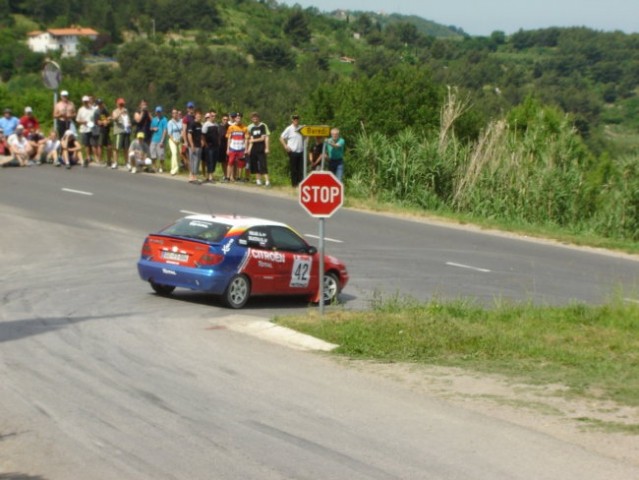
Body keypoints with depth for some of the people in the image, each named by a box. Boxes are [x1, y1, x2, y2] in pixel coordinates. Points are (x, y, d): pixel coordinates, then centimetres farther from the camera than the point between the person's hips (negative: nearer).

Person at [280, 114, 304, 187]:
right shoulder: (289, 129, -2)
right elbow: (281, 138, 0)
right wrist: (286, 146, -9)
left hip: (301, 151, 4)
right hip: (293, 151, -4)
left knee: (301, 168, 3)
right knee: (293, 169, 0)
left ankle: (300, 183, 9)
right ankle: (294, 183, 7)